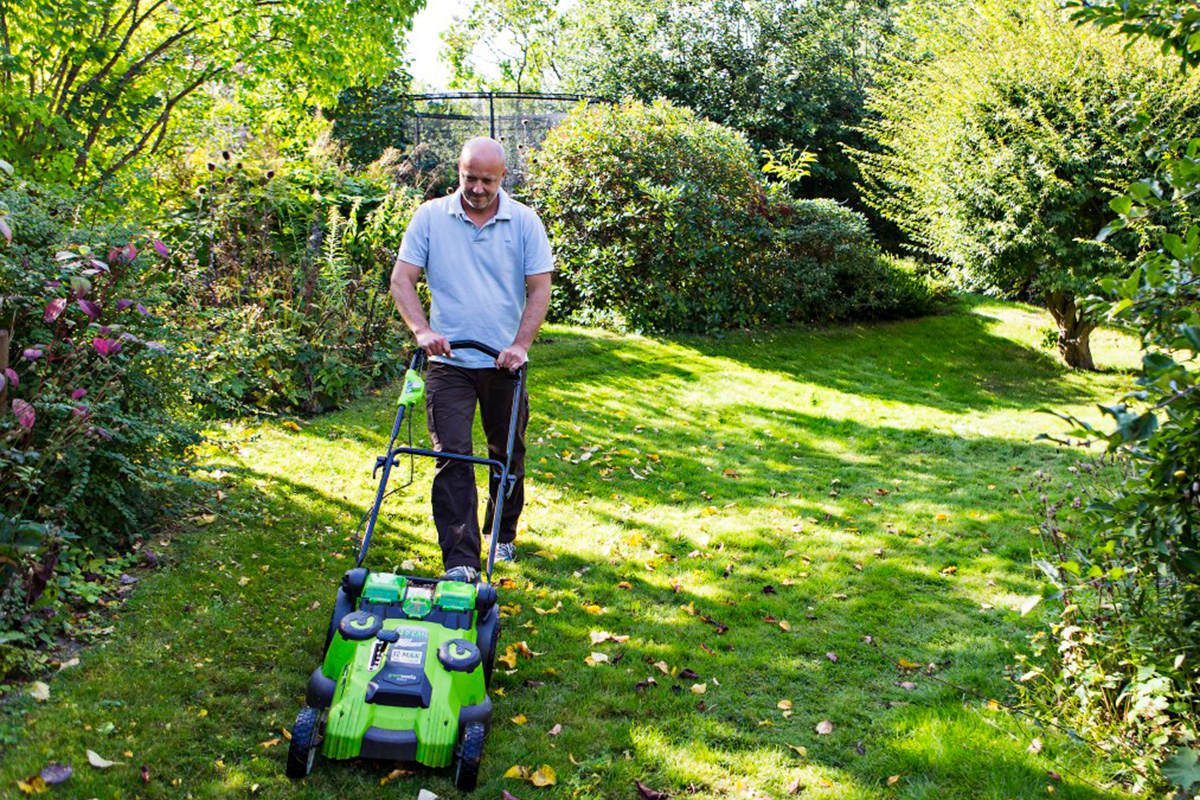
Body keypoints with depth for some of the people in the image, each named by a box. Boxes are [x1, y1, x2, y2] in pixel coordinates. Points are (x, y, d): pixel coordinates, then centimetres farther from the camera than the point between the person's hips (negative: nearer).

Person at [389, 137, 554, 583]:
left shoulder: (524, 221, -1)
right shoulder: (430, 217, 0)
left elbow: (539, 288, -3)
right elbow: (402, 279, -2)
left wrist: (519, 345, -14)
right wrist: (422, 331, -16)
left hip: (504, 363, 1)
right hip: (449, 361, -1)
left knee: (508, 454, 14)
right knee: (452, 456, -9)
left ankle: (503, 537, 35)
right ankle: (460, 562, -8)